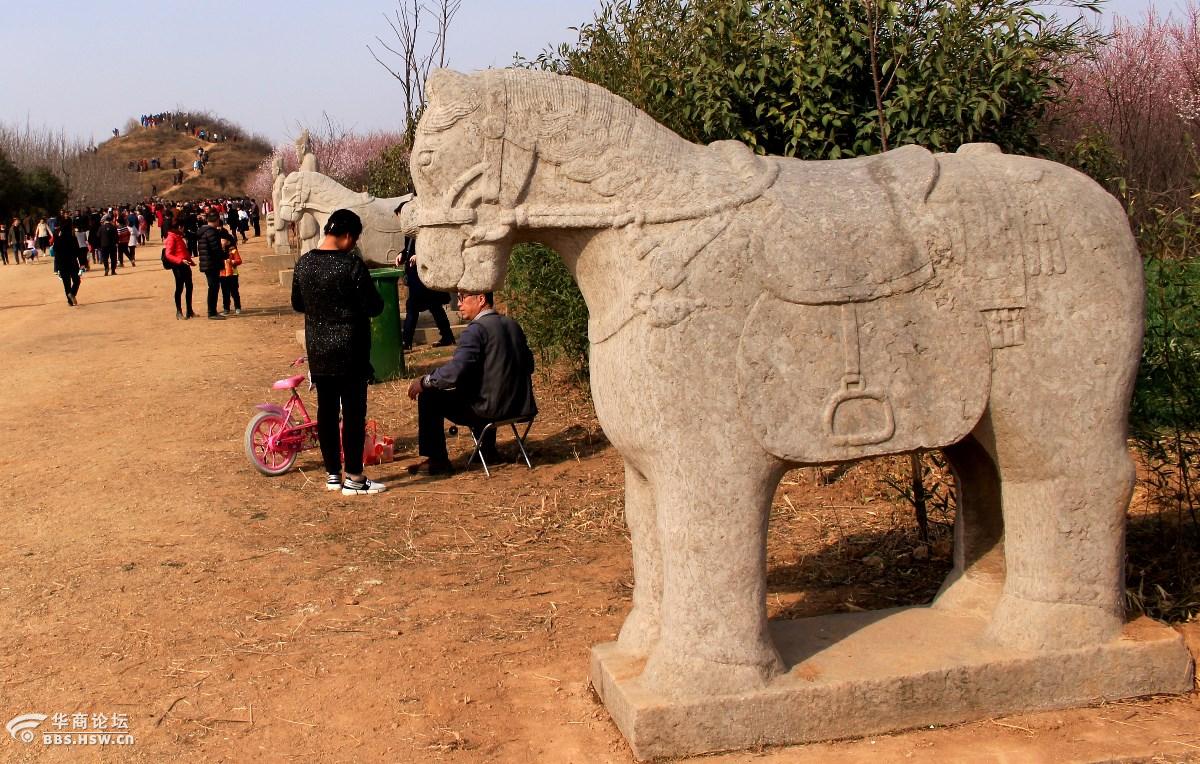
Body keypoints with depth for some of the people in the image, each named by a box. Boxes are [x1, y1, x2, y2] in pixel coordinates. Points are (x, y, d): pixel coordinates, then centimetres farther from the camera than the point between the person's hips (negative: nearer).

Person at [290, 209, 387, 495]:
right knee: (353, 412, 1)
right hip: (349, 351, -6)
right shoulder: (352, 265, -17)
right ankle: (354, 478, 5)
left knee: (326, 410, 12)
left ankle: (332, 474, 20)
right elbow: (374, 306, -14)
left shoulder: (303, 263, 2)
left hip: (318, 350, 6)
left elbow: (297, 304, 13)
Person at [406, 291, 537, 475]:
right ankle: (487, 450, 41)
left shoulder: (476, 330, -16)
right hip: (520, 406, 8)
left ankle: (437, 461, 10)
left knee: (428, 397, 4)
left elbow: (454, 373, -23)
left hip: (491, 410, -8)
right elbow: (528, 365, 16)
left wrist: (424, 382, -8)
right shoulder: (512, 325, 8)